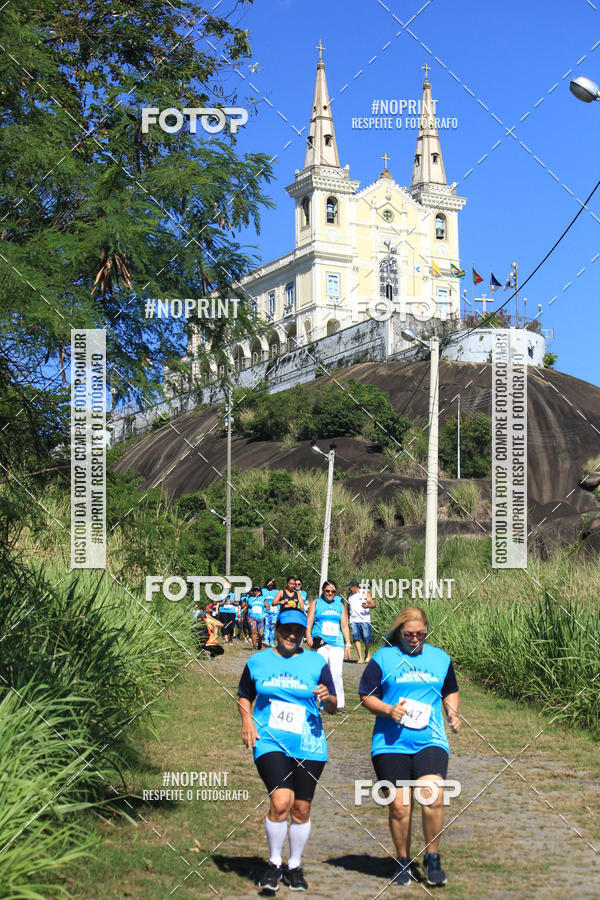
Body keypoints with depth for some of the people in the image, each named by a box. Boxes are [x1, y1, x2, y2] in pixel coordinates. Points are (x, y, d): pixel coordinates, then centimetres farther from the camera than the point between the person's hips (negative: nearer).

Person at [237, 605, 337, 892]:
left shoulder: (317, 663, 7)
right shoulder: (257, 662, 8)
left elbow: (333, 707, 8)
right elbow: (244, 696, 19)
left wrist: (328, 698, -14)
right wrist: (247, 719, 0)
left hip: (309, 746, 1)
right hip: (270, 742, -1)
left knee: (301, 809, 5)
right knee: (281, 801, -18)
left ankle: (294, 867, 25)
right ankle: (274, 864, 0)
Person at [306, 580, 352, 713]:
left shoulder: (339, 604, 19)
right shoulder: (316, 603, 13)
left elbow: (344, 625, 19)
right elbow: (309, 622, 5)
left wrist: (348, 644, 12)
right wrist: (308, 636, -12)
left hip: (337, 643, 1)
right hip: (320, 643, -1)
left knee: (337, 673, -10)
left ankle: (339, 704, -5)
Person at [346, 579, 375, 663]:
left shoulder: (365, 593, 3)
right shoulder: (350, 595, 16)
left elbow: (373, 605, -1)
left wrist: (367, 606, -23)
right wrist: (347, 620, 20)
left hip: (364, 620, -3)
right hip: (354, 621, 3)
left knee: (366, 639, -4)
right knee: (356, 638, -11)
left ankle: (367, 653, 26)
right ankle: (360, 657, -11)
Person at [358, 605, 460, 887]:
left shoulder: (440, 658, 13)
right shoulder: (382, 658, 3)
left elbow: (450, 691, 27)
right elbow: (366, 696, 4)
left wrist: (453, 713, 8)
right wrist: (388, 710, -13)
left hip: (430, 740, 1)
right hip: (391, 744, -1)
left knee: (432, 797, -17)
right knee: (399, 806, 0)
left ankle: (432, 859, 3)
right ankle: (404, 862, 21)